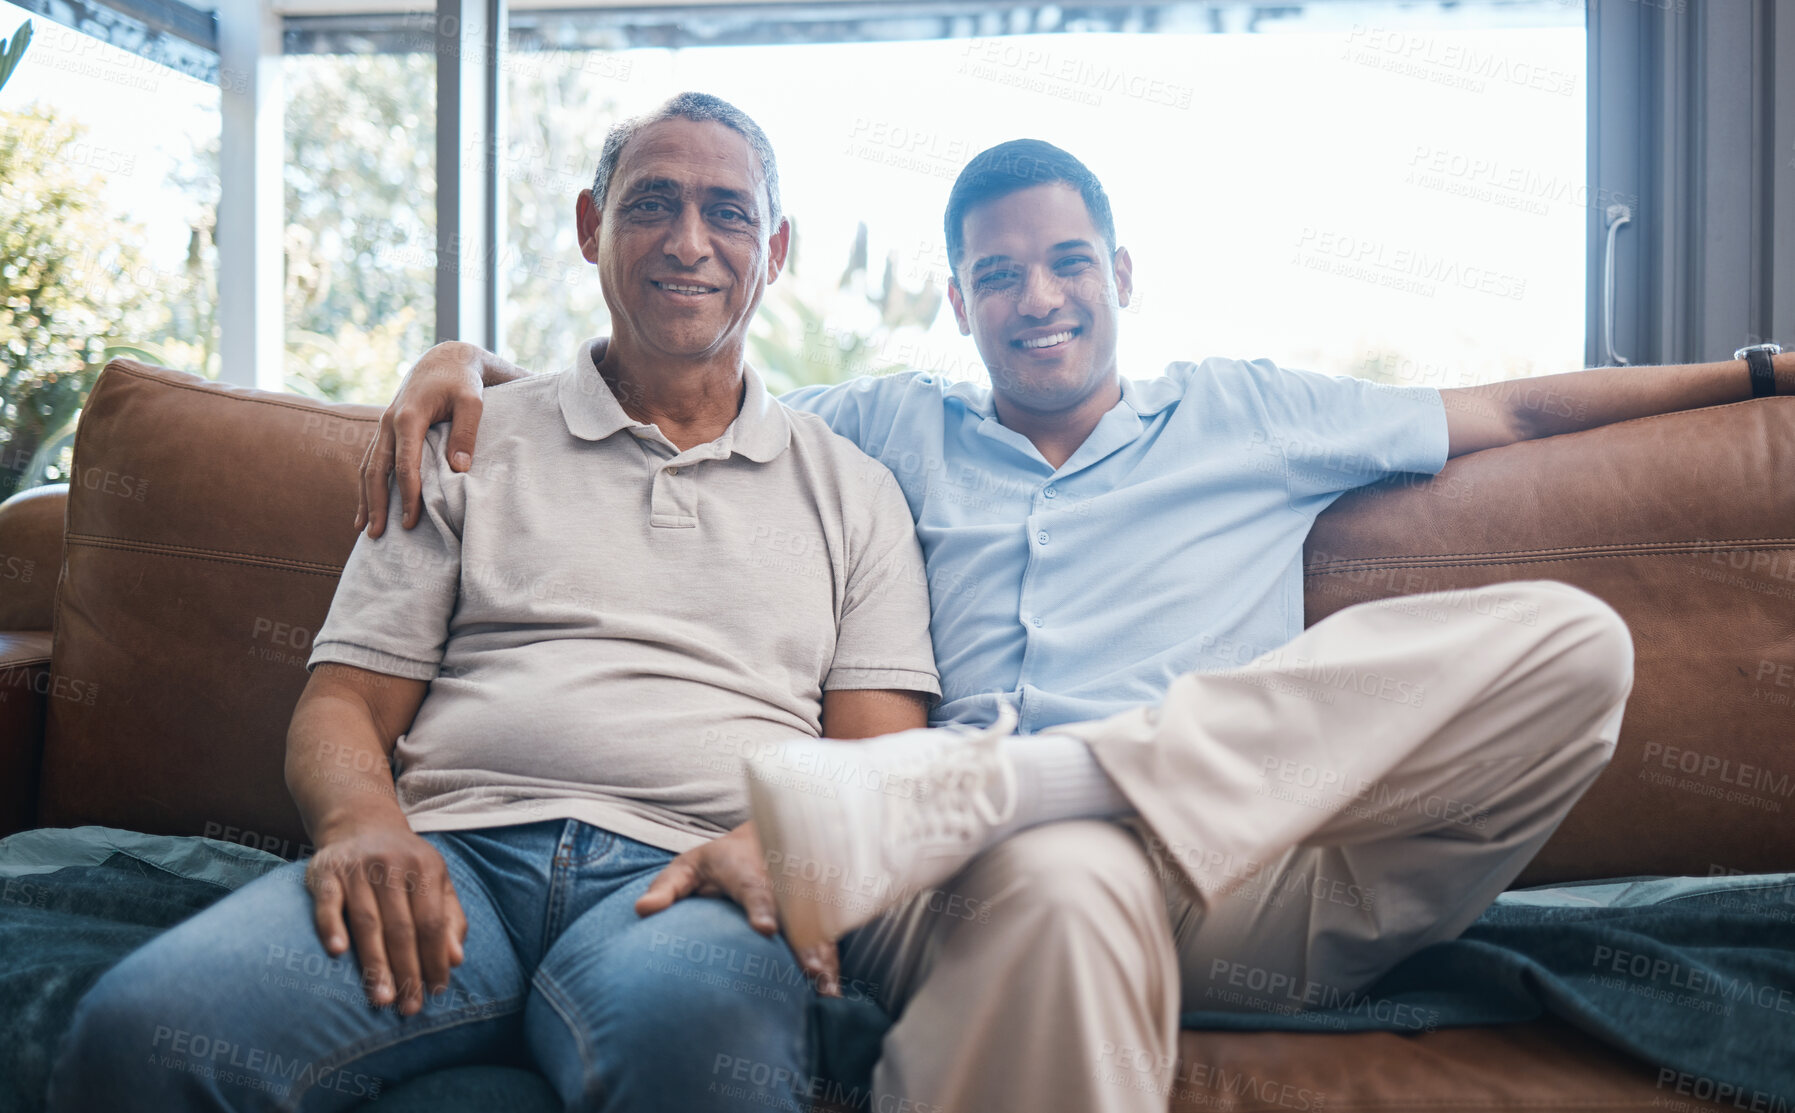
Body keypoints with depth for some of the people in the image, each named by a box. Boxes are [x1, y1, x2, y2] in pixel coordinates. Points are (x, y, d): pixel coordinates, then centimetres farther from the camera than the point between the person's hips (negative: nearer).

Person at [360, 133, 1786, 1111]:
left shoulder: (1248, 412, 26)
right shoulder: (894, 431, 25)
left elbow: (1515, 408, 31)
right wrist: (470, 356, 10)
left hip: (1263, 887, 4)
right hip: (1017, 875, -3)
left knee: (1571, 637, -23)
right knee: (1067, 884, -42)